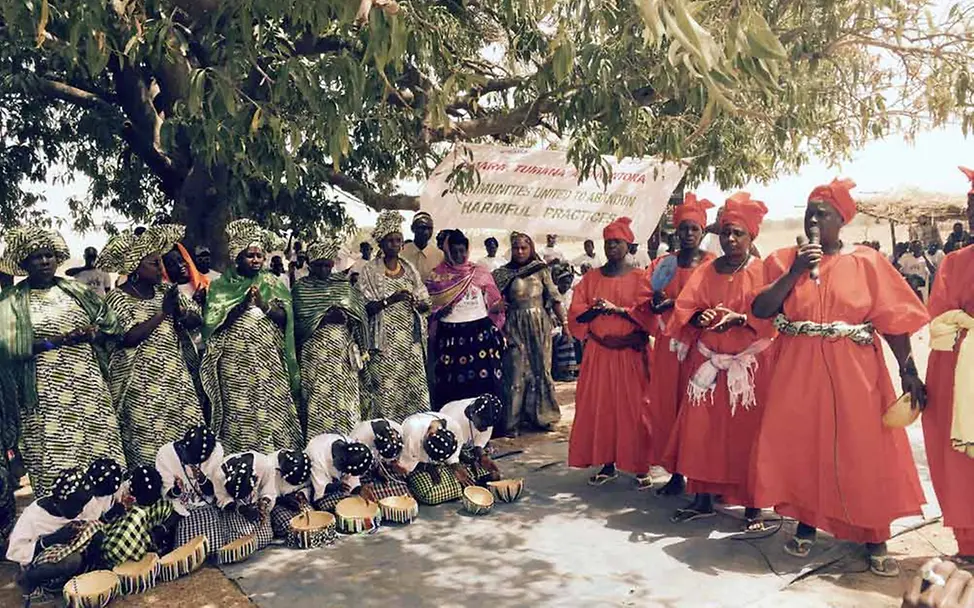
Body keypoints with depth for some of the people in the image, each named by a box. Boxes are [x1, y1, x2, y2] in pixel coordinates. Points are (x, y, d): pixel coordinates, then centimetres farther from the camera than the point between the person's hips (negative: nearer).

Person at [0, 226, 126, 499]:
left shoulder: (75, 289, 12)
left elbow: (111, 324, 12)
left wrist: (93, 334, -9)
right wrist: (58, 341, -16)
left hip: (89, 385, 3)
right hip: (46, 393, -3)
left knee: (101, 452, 3)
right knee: (56, 463, -2)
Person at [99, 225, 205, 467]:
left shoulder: (165, 291, 10)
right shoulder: (118, 298, -7)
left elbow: (196, 319, 10)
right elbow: (129, 337, -19)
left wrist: (181, 314, -11)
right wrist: (162, 312, -16)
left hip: (176, 379, 6)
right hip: (143, 385, -5)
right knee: (148, 447, -2)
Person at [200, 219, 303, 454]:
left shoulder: (272, 284, 10)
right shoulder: (221, 285, 7)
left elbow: (284, 317, 0)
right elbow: (213, 322, -2)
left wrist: (264, 305, -18)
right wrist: (241, 304, -14)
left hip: (268, 361, 1)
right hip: (235, 362, -1)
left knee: (271, 412, -2)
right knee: (237, 413, -2)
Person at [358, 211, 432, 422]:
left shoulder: (410, 269, 12)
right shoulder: (370, 271, 0)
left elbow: (425, 304, 13)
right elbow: (365, 307, -7)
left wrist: (416, 302, -10)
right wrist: (390, 300, -20)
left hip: (411, 339, 4)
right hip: (386, 340, -3)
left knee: (415, 387, 0)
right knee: (387, 390, -6)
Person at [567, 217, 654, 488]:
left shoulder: (639, 277, 2)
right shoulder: (591, 278, 9)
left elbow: (646, 313, -8)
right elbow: (576, 314, 3)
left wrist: (617, 309, -18)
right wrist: (597, 309, -15)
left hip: (631, 352, -2)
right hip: (598, 352, 3)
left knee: (633, 407, -1)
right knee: (598, 407, 3)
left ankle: (640, 466, 11)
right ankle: (607, 464, 14)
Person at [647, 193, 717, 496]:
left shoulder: (712, 264, 1)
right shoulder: (662, 263, 12)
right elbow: (652, 304, 11)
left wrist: (675, 304, -17)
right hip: (668, 344, 4)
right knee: (667, 405, 3)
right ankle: (676, 473, 12)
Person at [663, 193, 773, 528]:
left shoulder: (762, 272, 2)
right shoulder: (705, 272, 11)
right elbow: (683, 310, 4)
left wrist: (740, 318, -25)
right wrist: (700, 317, -17)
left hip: (750, 365, -3)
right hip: (708, 363, 3)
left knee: (746, 432, -2)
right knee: (702, 430, 3)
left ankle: (752, 506, 8)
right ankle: (702, 500, 15)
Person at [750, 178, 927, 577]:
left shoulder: (866, 262, 2)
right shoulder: (784, 260, 6)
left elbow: (893, 320, -1)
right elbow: (760, 310, -5)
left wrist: (908, 371, -9)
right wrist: (796, 272, -13)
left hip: (853, 374, -1)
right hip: (798, 373, 2)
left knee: (862, 453, 1)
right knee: (800, 448, 6)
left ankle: (875, 540, 15)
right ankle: (806, 526, 23)